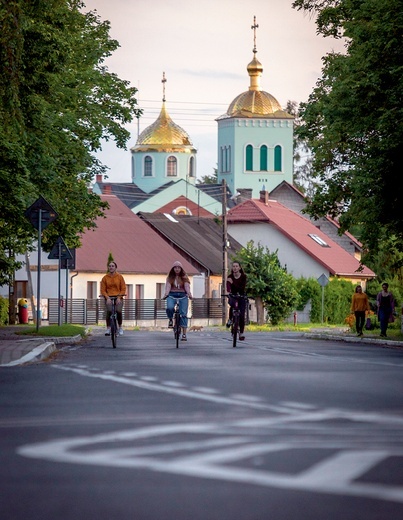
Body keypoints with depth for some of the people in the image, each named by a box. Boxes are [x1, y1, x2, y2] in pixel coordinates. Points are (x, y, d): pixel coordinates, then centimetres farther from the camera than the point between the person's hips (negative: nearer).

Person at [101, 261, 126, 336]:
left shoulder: (120, 277, 5)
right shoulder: (105, 278, 5)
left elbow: (123, 289, 3)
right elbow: (103, 290, 3)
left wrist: (119, 297, -10)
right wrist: (107, 298, -12)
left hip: (118, 297, 0)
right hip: (108, 297, 0)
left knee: (119, 311, -18)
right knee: (109, 311, -22)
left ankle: (120, 327, 3)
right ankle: (108, 328, -16)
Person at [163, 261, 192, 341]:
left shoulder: (184, 277, 7)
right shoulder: (170, 277, 9)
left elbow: (187, 286, -6)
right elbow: (168, 286, -3)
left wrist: (189, 294, -25)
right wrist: (166, 294, -23)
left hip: (182, 296, 0)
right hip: (172, 295, 0)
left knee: (183, 314, -9)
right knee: (169, 308, -31)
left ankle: (184, 334, -8)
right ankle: (170, 319, 4)